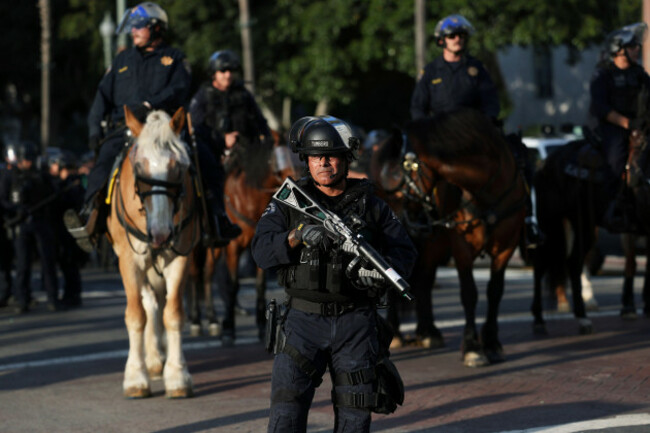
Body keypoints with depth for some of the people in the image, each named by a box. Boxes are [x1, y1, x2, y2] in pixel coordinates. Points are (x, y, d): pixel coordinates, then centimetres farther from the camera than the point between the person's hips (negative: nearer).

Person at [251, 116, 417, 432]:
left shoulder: (371, 205, 9)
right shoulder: (289, 203, 5)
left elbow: (403, 251, 5)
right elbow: (261, 251, -6)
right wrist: (297, 236, -24)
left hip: (355, 325, 2)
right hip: (304, 319, -1)